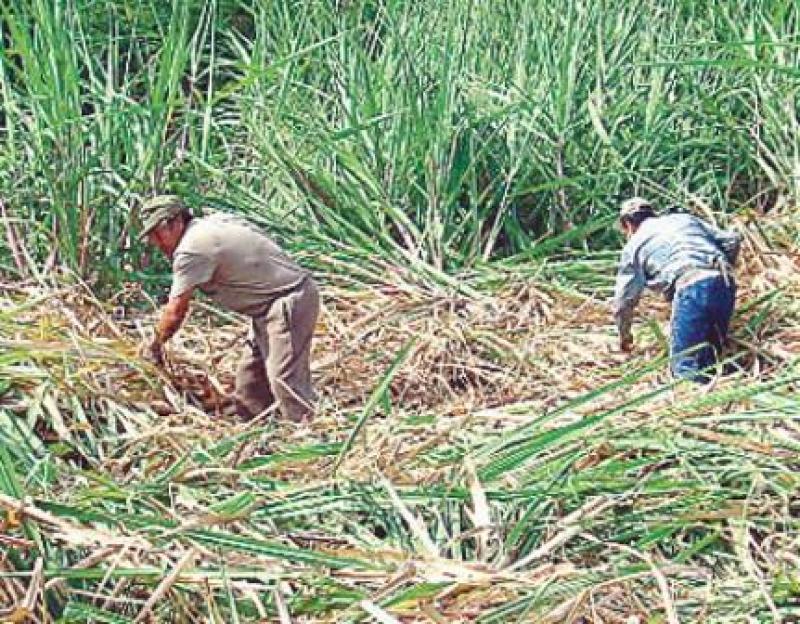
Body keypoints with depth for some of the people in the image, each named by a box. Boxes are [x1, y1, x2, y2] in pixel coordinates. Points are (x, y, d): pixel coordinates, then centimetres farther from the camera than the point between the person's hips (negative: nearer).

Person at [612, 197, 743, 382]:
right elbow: (732, 240, 22)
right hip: (724, 282, 5)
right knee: (709, 358, 16)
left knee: (684, 367, -4)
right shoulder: (686, 219, 31)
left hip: (690, 286, -5)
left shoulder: (634, 244, 20)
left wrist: (624, 337, 38)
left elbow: (624, 300, 21)